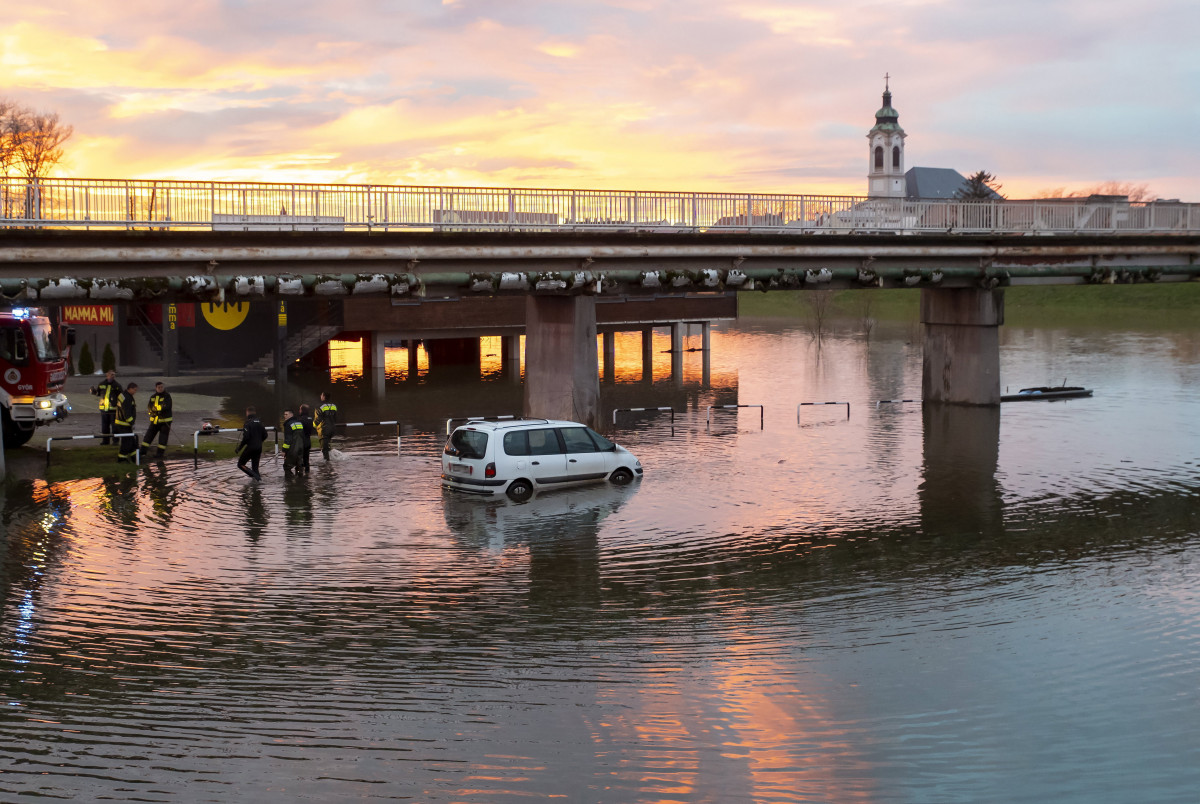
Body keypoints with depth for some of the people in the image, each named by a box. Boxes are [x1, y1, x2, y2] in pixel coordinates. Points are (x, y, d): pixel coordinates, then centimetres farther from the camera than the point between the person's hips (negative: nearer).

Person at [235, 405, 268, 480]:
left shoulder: (248, 424, -13)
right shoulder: (259, 423, 8)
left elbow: (246, 437, -20)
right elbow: (265, 435, 12)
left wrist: (239, 448, -11)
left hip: (250, 447, -7)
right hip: (259, 448, 7)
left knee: (240, 464, 3)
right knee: (255, 466, 14)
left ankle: (255, 476, -16)